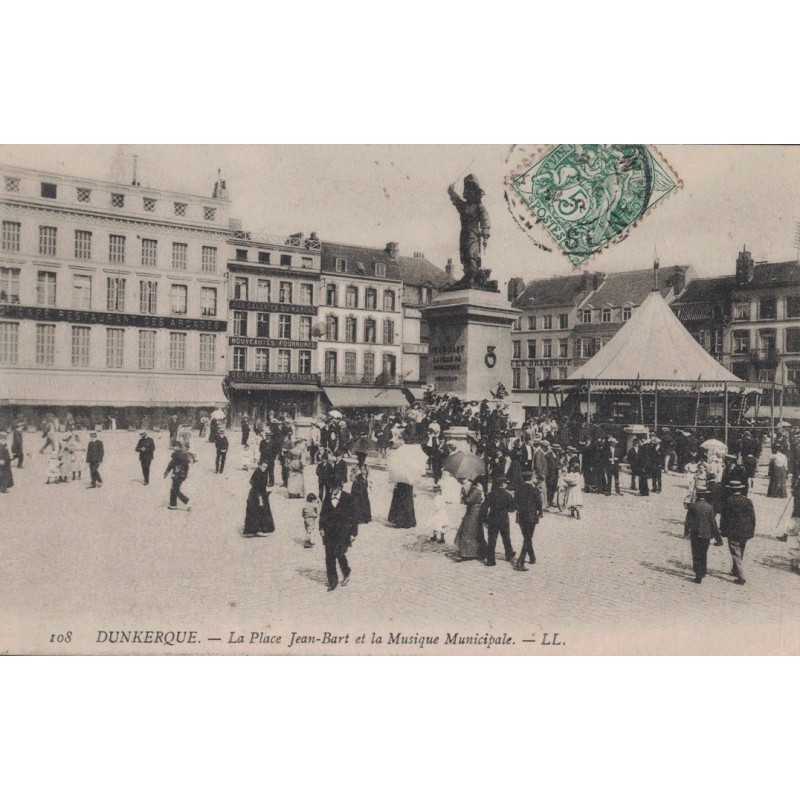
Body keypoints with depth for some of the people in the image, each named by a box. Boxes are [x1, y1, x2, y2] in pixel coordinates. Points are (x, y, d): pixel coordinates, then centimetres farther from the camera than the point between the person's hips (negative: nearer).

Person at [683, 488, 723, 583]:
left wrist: (686, 532, 14)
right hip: (706, 534, 2)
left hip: (695, 534, -1)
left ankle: (698, 575, -2)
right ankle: (702, 572, 29)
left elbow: (688, 521, -3)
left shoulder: (692, 506, -8)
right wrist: (718, 538, 3)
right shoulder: (710, 507, -6)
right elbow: (713, 523, -3)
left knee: (696, 555, 4)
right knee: (704, 554, 19)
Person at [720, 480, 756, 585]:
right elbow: (753, 518, 3)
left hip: (732, 532, -4)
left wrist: (722, 530, 2)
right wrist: (752, 531, 12)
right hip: (745, 532, 4)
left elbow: (723, 517, -8)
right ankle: (735, 571, 35)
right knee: (740, 553, 20)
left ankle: (741, 576, -6)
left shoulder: (728, 501, -11)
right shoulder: (748, 501, -2)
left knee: (736, 554, 1)